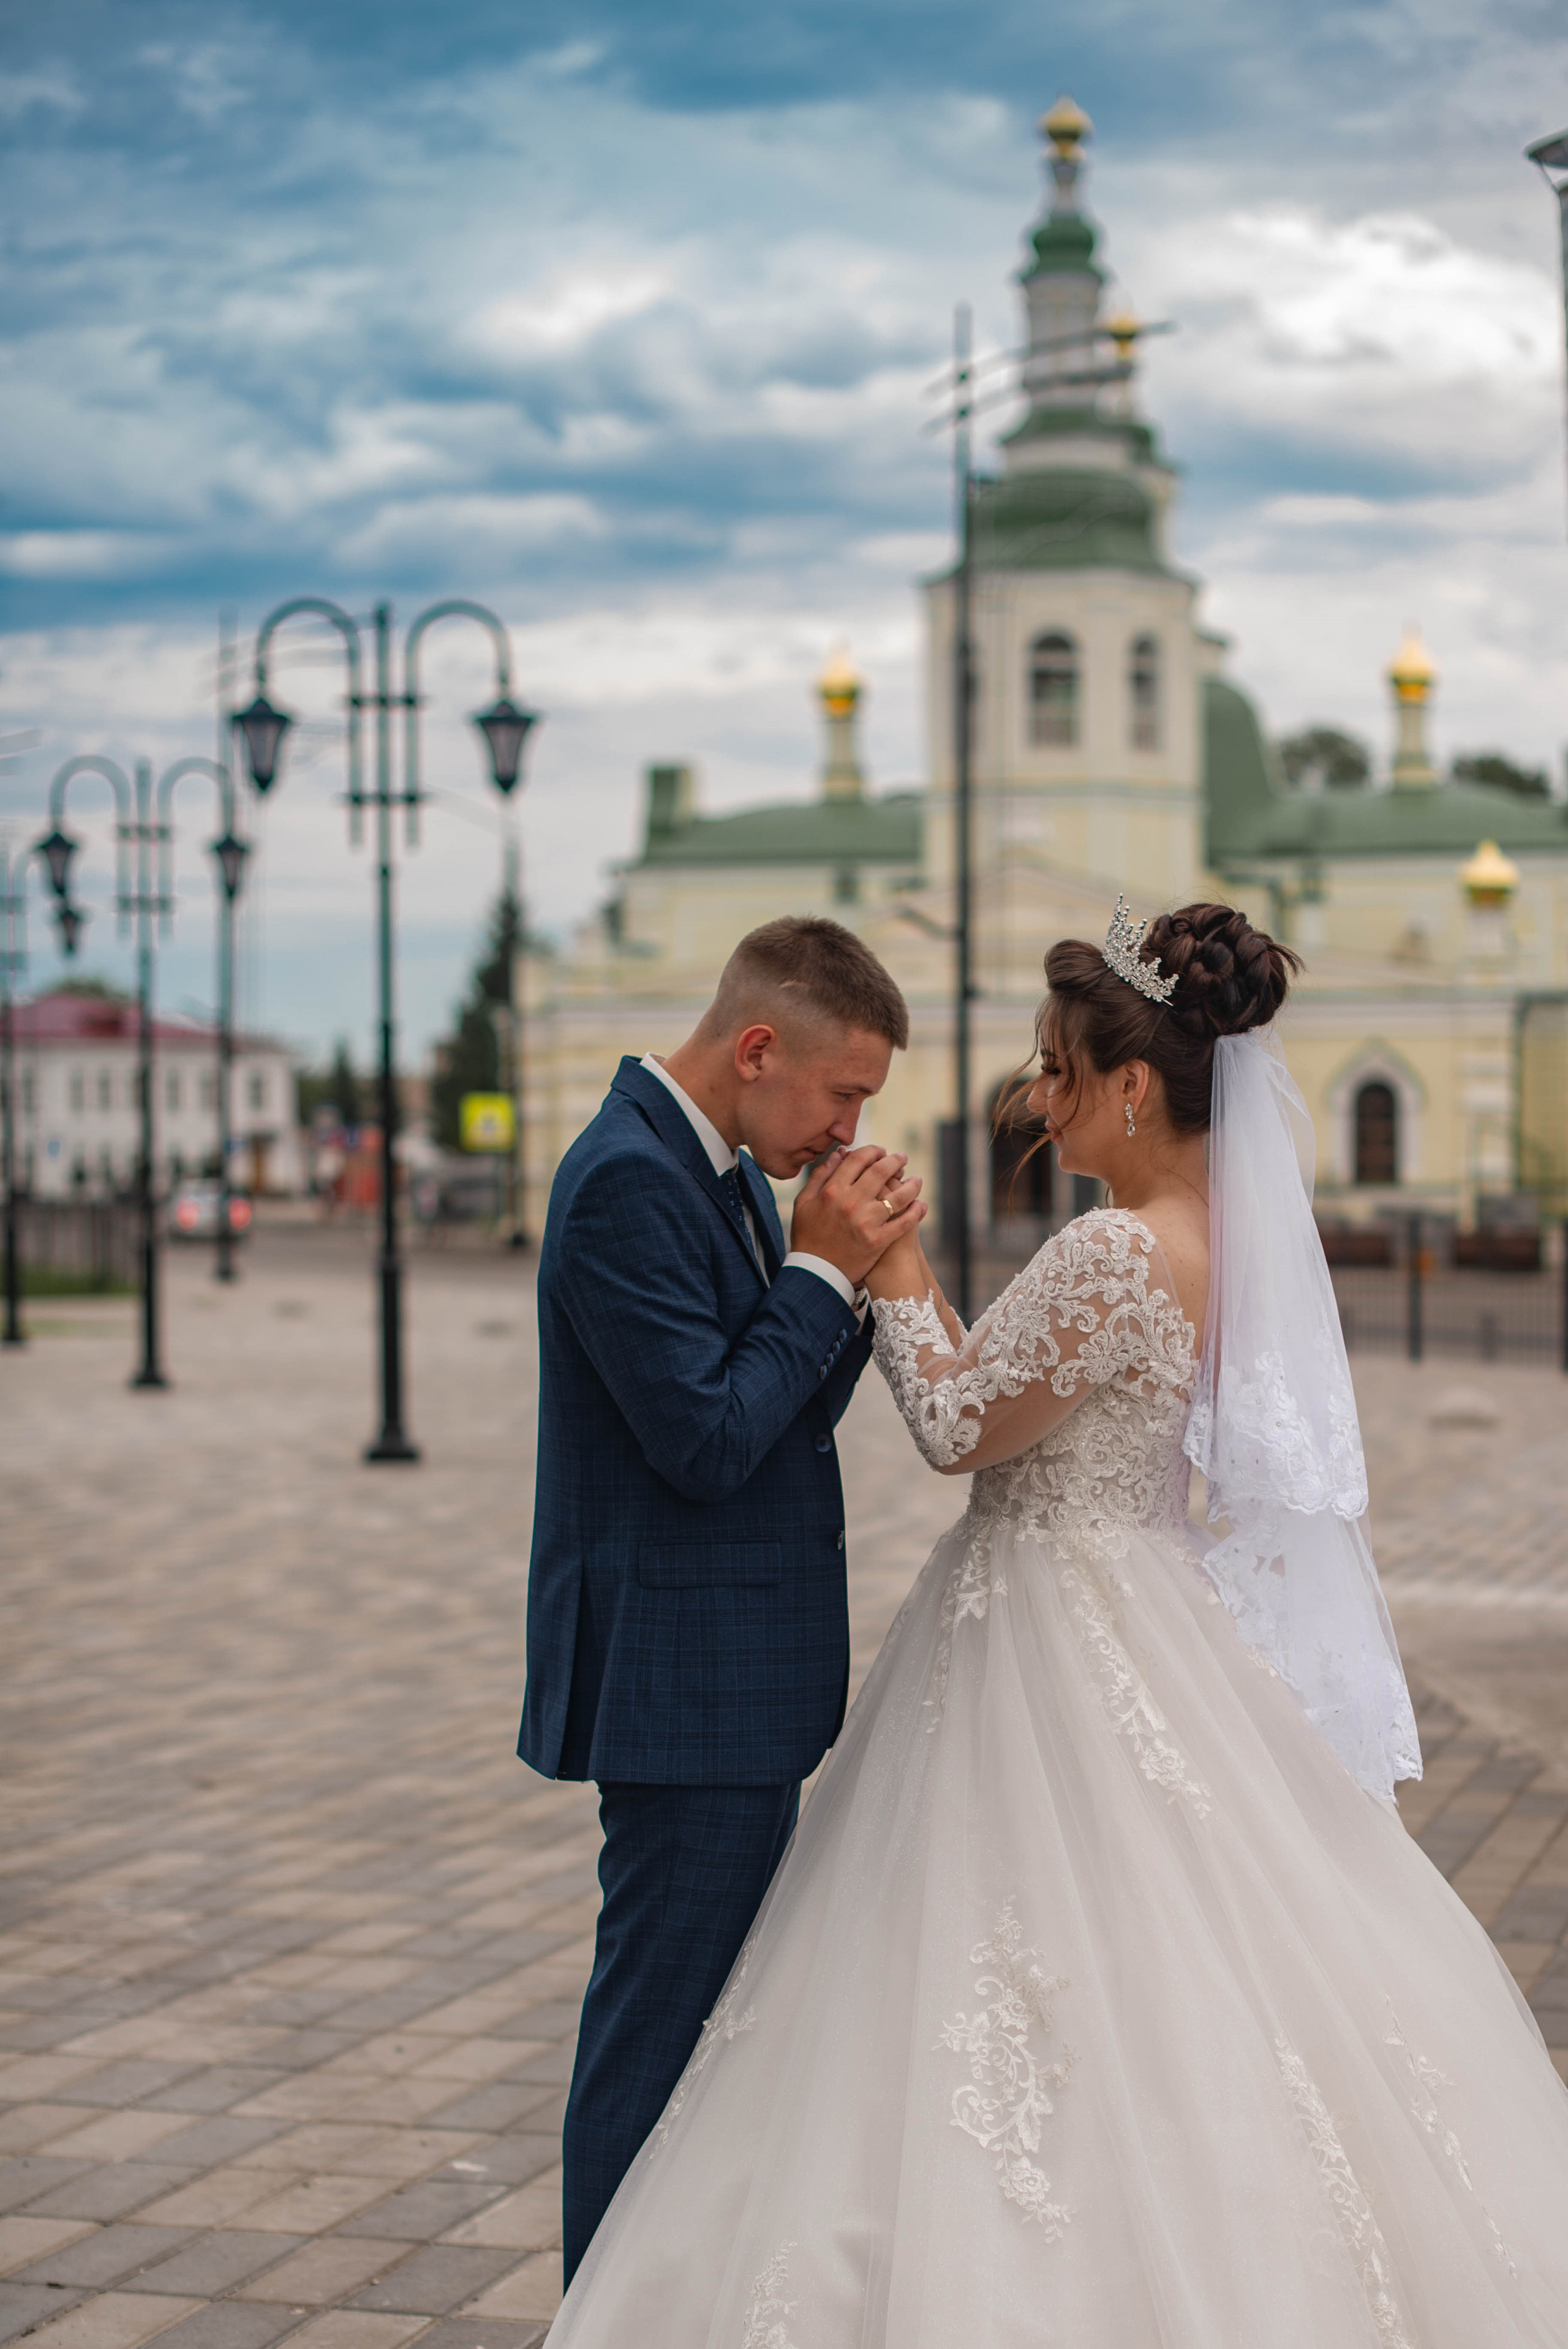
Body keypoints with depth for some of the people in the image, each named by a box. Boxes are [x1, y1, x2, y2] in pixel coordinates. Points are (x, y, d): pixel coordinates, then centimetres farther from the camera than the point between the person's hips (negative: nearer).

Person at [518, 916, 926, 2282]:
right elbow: (708, 1440, -23)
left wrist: (852, 1277, -2)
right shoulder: (629, 1181, -19)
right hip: (687, 1686, -10)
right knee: (661, 2030, -2)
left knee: (714, 2018, 18)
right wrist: (825, 1272, -16)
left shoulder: (727, 1169, 12)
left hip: (736, 1686, 10)